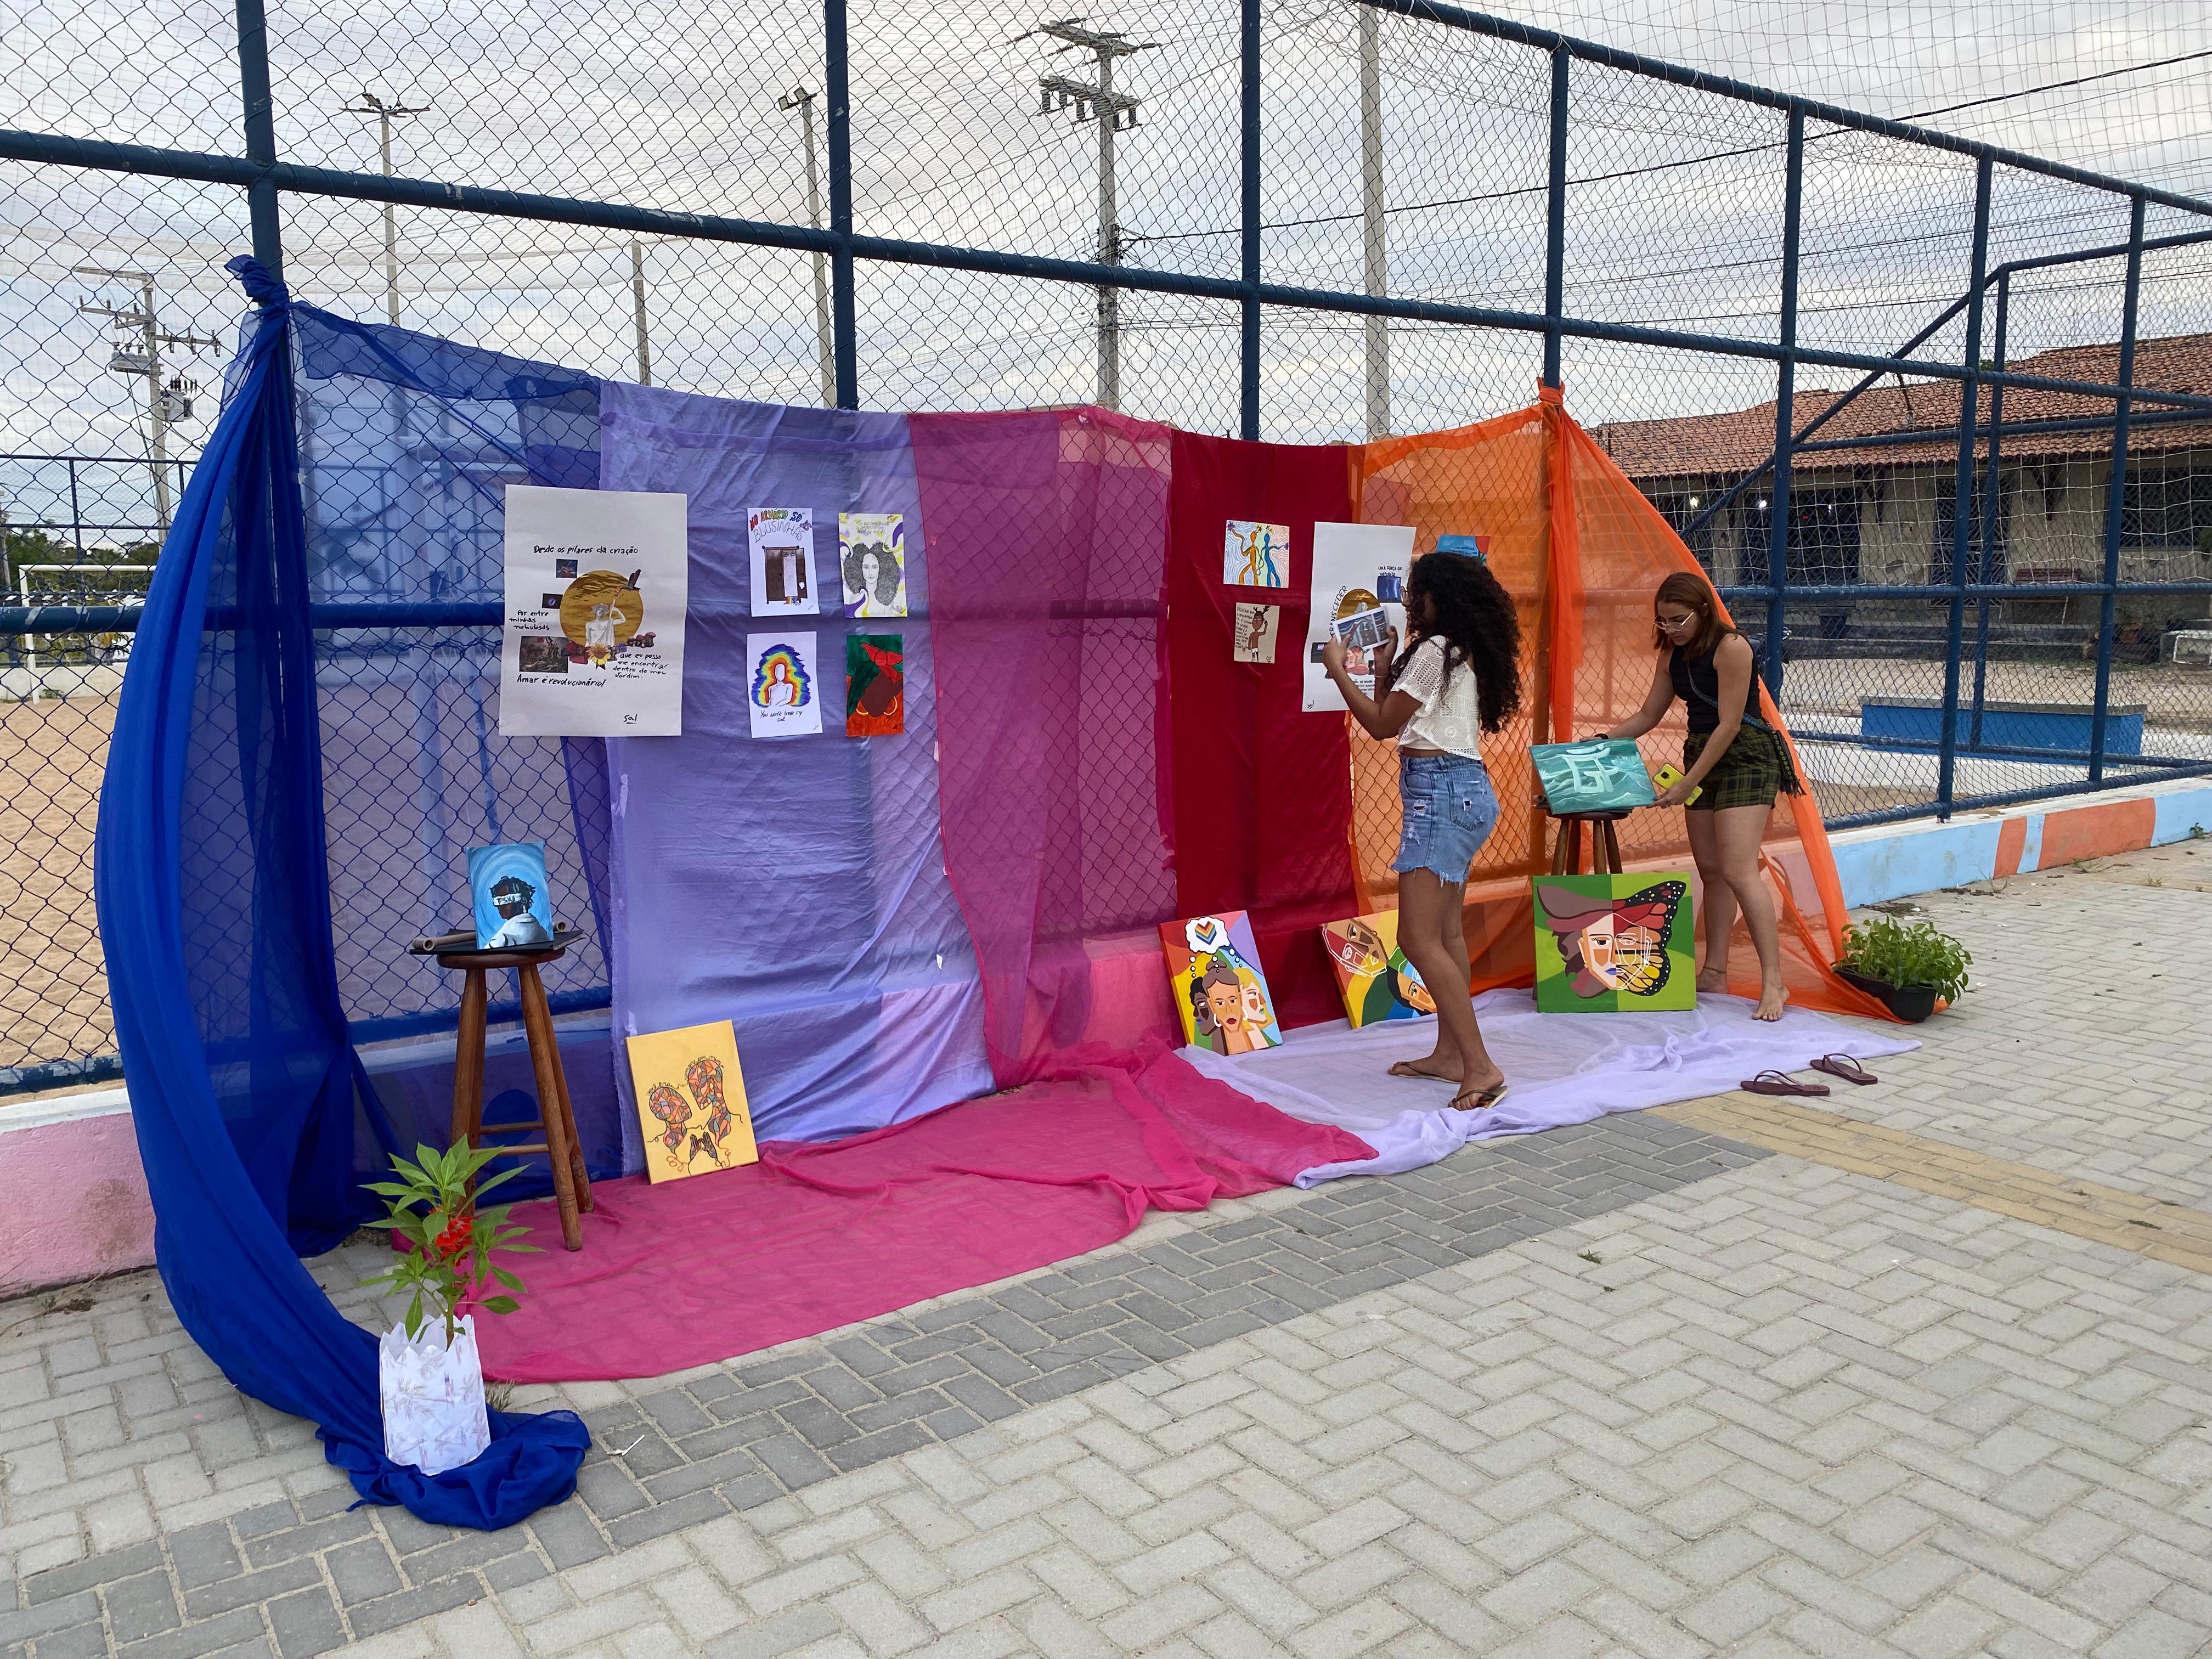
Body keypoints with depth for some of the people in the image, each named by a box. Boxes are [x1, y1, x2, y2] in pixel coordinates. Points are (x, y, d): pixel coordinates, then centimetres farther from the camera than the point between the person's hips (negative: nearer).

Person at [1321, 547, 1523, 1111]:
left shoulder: (1435, 650, -12)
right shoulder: (1462, 653, 17)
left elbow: (1381, 725, -8)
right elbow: (1400, 722, 18)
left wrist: (1338, 669, 1)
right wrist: (1384, 665, 20)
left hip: (1441, 792, -11)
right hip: (1461, 790, 11)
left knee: (1419, 939, -13)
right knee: (1447, 933, 15)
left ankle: (1481, 1067, -15)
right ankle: (1450, 1054, 22)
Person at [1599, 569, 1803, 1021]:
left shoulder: (1731, 648, -17)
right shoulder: (1674, 656, 7)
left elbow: (1729, 724, -19)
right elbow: (1647, 716, 14)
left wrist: (1686, 785, -18)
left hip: (1745, 759, -8)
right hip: (1701, 756, 8)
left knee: (1737, 871, -16)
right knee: (1711, 872, 10)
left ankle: (1773, 982, -14)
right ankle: (1715, 972, 18)